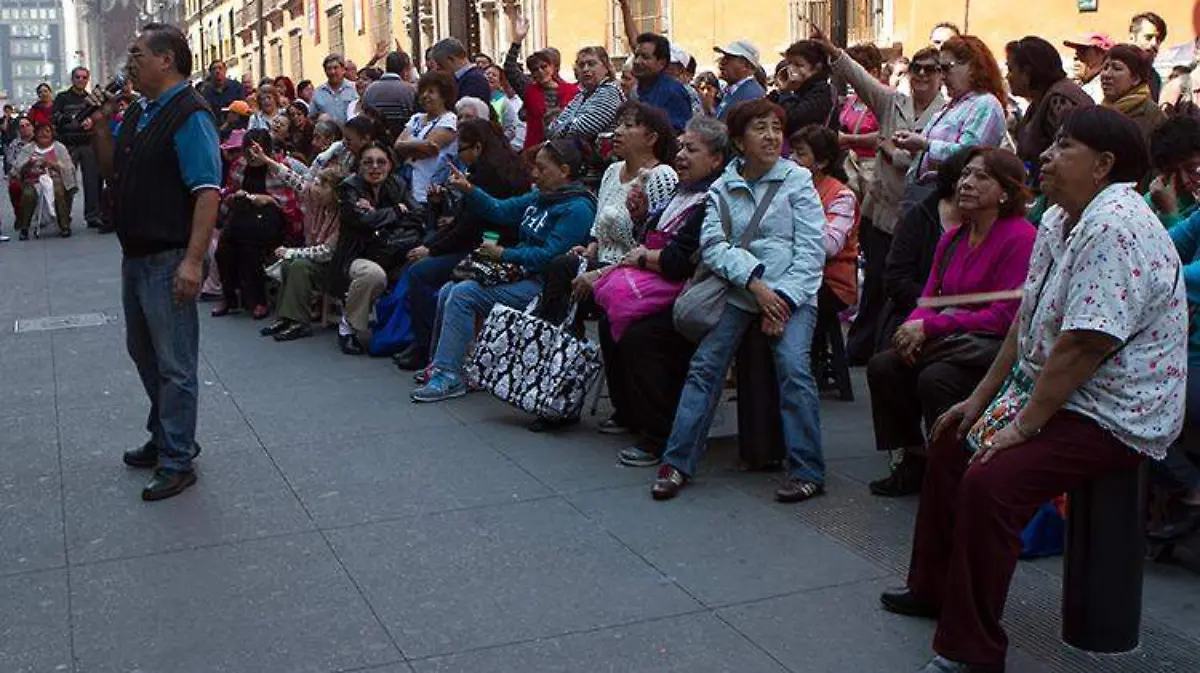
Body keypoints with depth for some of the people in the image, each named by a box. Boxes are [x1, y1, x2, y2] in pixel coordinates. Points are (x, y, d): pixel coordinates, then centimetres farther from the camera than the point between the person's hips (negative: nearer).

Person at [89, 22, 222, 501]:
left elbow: (207, 192, -23)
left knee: (174, 365, 0)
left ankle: (177, 462, 9)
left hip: (169, 260, -10)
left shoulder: (189, 115, -16)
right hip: (135, 256, 10)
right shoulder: (138, 113, 13)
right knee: (144, 353, 21)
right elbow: (113, 172, 23)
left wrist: (193, 261, -29)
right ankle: (165, 437, 36)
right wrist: (101, 127, 5)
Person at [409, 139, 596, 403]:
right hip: (521, 274, 10)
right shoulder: (541, 197, 16)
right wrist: (468, 190, 4)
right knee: (448, 291, 6)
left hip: (543, 285, -10)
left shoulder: (577, 208, -14)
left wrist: (503, 254, -14)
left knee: (462, 294, -21)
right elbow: (499, 211, 19)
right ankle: (440, 364, 16)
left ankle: (449, 376, -18)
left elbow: (550, 256, -22)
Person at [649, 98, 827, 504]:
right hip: (739, 290, 2)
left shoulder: (797, 180, 4)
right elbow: (713, 245, -2)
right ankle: (677, 463, -2)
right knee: (704, 363, -10)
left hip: (791, 292, -2)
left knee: (793, 366, -20)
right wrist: (754, 281, -16)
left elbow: (811, 248, -2)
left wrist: (783, 300, -12)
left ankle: (808, 471, -10)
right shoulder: (722, 189, 11)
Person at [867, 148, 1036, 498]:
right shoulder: (952, 238, 12)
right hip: (949, 339, 8)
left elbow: (1005, 316, -18)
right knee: (882, 366, -11)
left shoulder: (1020, 237, -12)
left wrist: (930, 326, -19)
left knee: (935, 379, -31)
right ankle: (911, 462, 2)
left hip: (997, 346, -8)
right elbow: (930, 297, 13)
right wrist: (915, 328, -13)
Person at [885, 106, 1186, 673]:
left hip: (1112, 416, -11)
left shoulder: (1115, 227, -24)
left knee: (989, 483, -27)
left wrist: (1023, 425, -22)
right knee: (950, 446, 18)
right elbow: (1027, 321, 13)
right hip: (1049, 392, 11)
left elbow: (1081, 348, -28)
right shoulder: (1059, 221, 9)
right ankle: (933, 589, 33)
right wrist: (981, 398, 12)